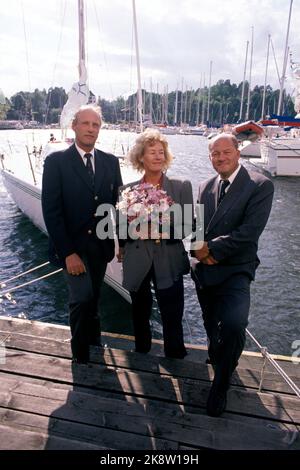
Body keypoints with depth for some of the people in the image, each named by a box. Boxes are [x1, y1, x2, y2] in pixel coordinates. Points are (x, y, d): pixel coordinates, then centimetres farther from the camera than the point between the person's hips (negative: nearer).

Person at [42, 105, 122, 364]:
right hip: (72, 246, -3)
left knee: (93, 297, 15)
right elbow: (51, 211, -11)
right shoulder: (56, 161, -7)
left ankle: (93, 338, 39)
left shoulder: (110, 161, 5)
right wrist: (67, 252, -16)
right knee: (82, 297, -11)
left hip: (100, 245, 4)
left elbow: (117, 203, 7)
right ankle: (81, 354, 14)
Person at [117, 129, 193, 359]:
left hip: (169, 263, -2)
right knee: (140, 316, 18)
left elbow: (188, 225, -6)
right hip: (137, 263, 2)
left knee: (172, 318, 4)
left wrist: (164, 229, -22)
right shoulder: (128, 190, 4)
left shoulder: (182, 187, 0)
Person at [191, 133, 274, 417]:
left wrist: (212, 249, -15)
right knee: (211, 324, 18)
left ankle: (221, 385, 2)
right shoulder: (206, 187, 11)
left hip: (234, 270, -5)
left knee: (232, 325, -23)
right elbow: (197, 224, 9)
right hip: (204, 269, 6)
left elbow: (249, 232, -16)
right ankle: (217, 360, 48)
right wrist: (200, 249, -11)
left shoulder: (261, 186, -8)